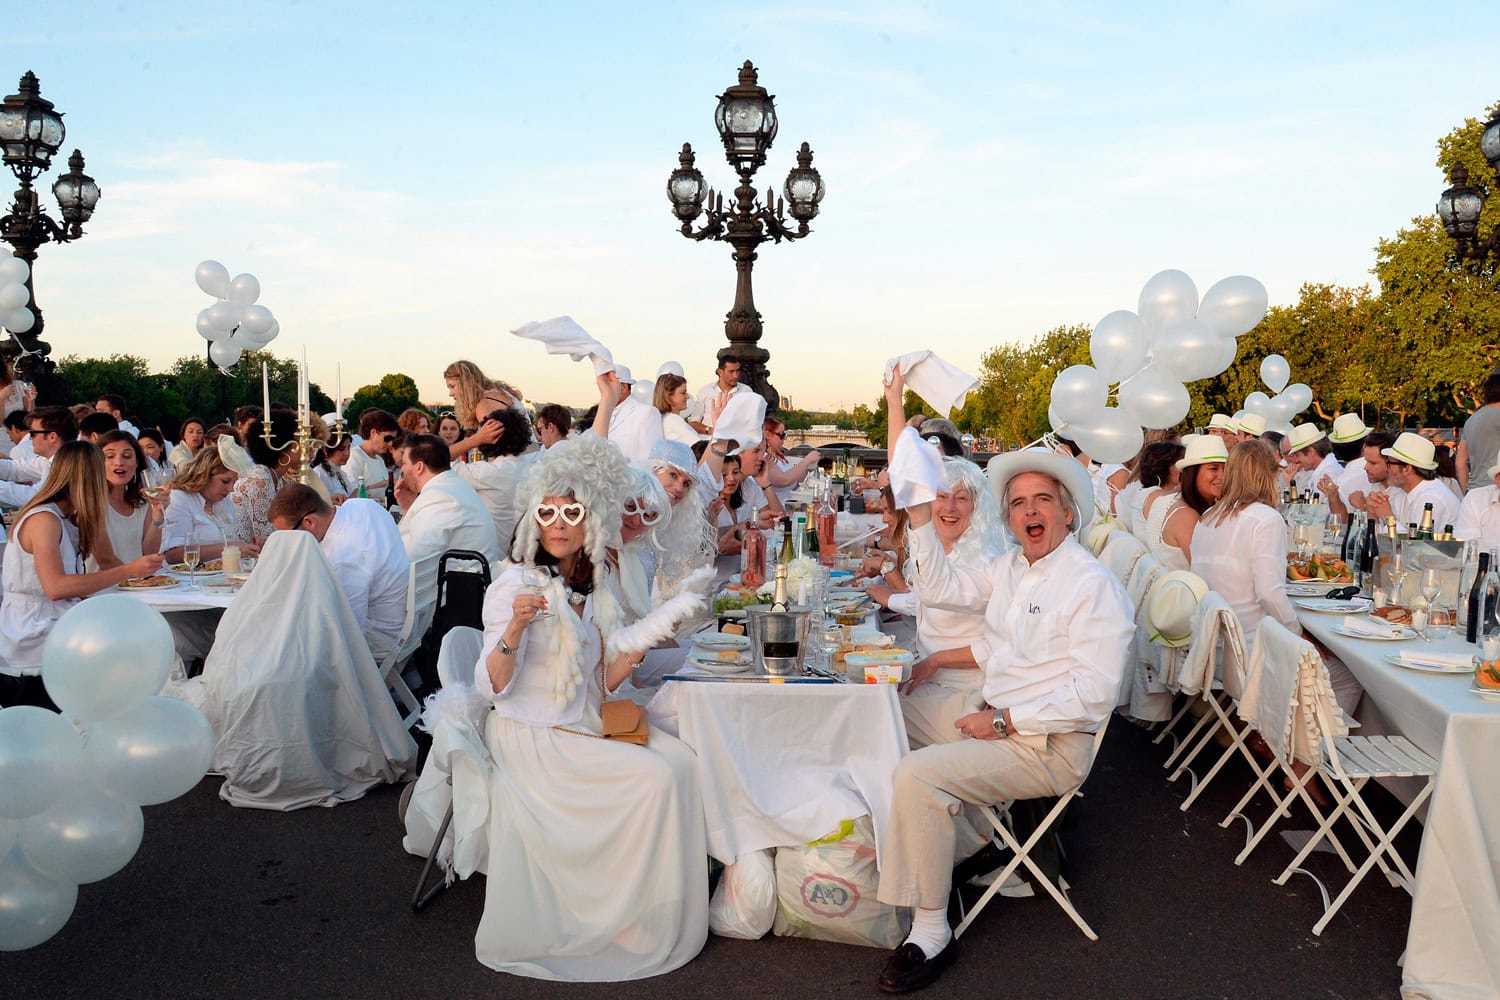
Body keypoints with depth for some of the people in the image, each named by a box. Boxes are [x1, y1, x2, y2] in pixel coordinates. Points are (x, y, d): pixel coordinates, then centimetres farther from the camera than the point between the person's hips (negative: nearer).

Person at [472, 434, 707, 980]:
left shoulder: (599, 585, 8)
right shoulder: (516, 582, -10)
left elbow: (599, 684, 12)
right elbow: (492, 686, -17)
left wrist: (635, 651, -6)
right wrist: (513, 631, -34)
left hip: (587, 727, 6)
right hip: (531, 736, -6)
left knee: (679, 759, -14)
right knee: (653, 777, -20)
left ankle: (669, 911, -1)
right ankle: (633, 920, -3)